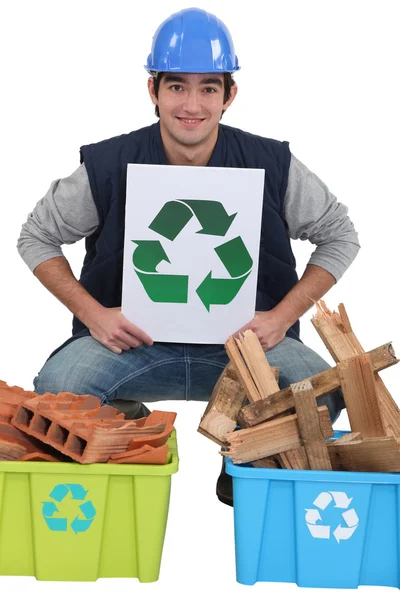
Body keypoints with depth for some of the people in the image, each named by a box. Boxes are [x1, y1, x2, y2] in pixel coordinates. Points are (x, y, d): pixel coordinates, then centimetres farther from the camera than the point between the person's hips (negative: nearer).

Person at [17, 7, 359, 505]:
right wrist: (91, 312, -8)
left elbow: (339, 236, 7)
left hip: (244, 340, 0)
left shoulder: (272, 167, -6)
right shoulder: (107, 167, -7)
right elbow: (37, 237, 7)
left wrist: (283, 316, -6)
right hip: (130, 339, 0)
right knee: (55, 386, -29)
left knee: (323, 390, -28)